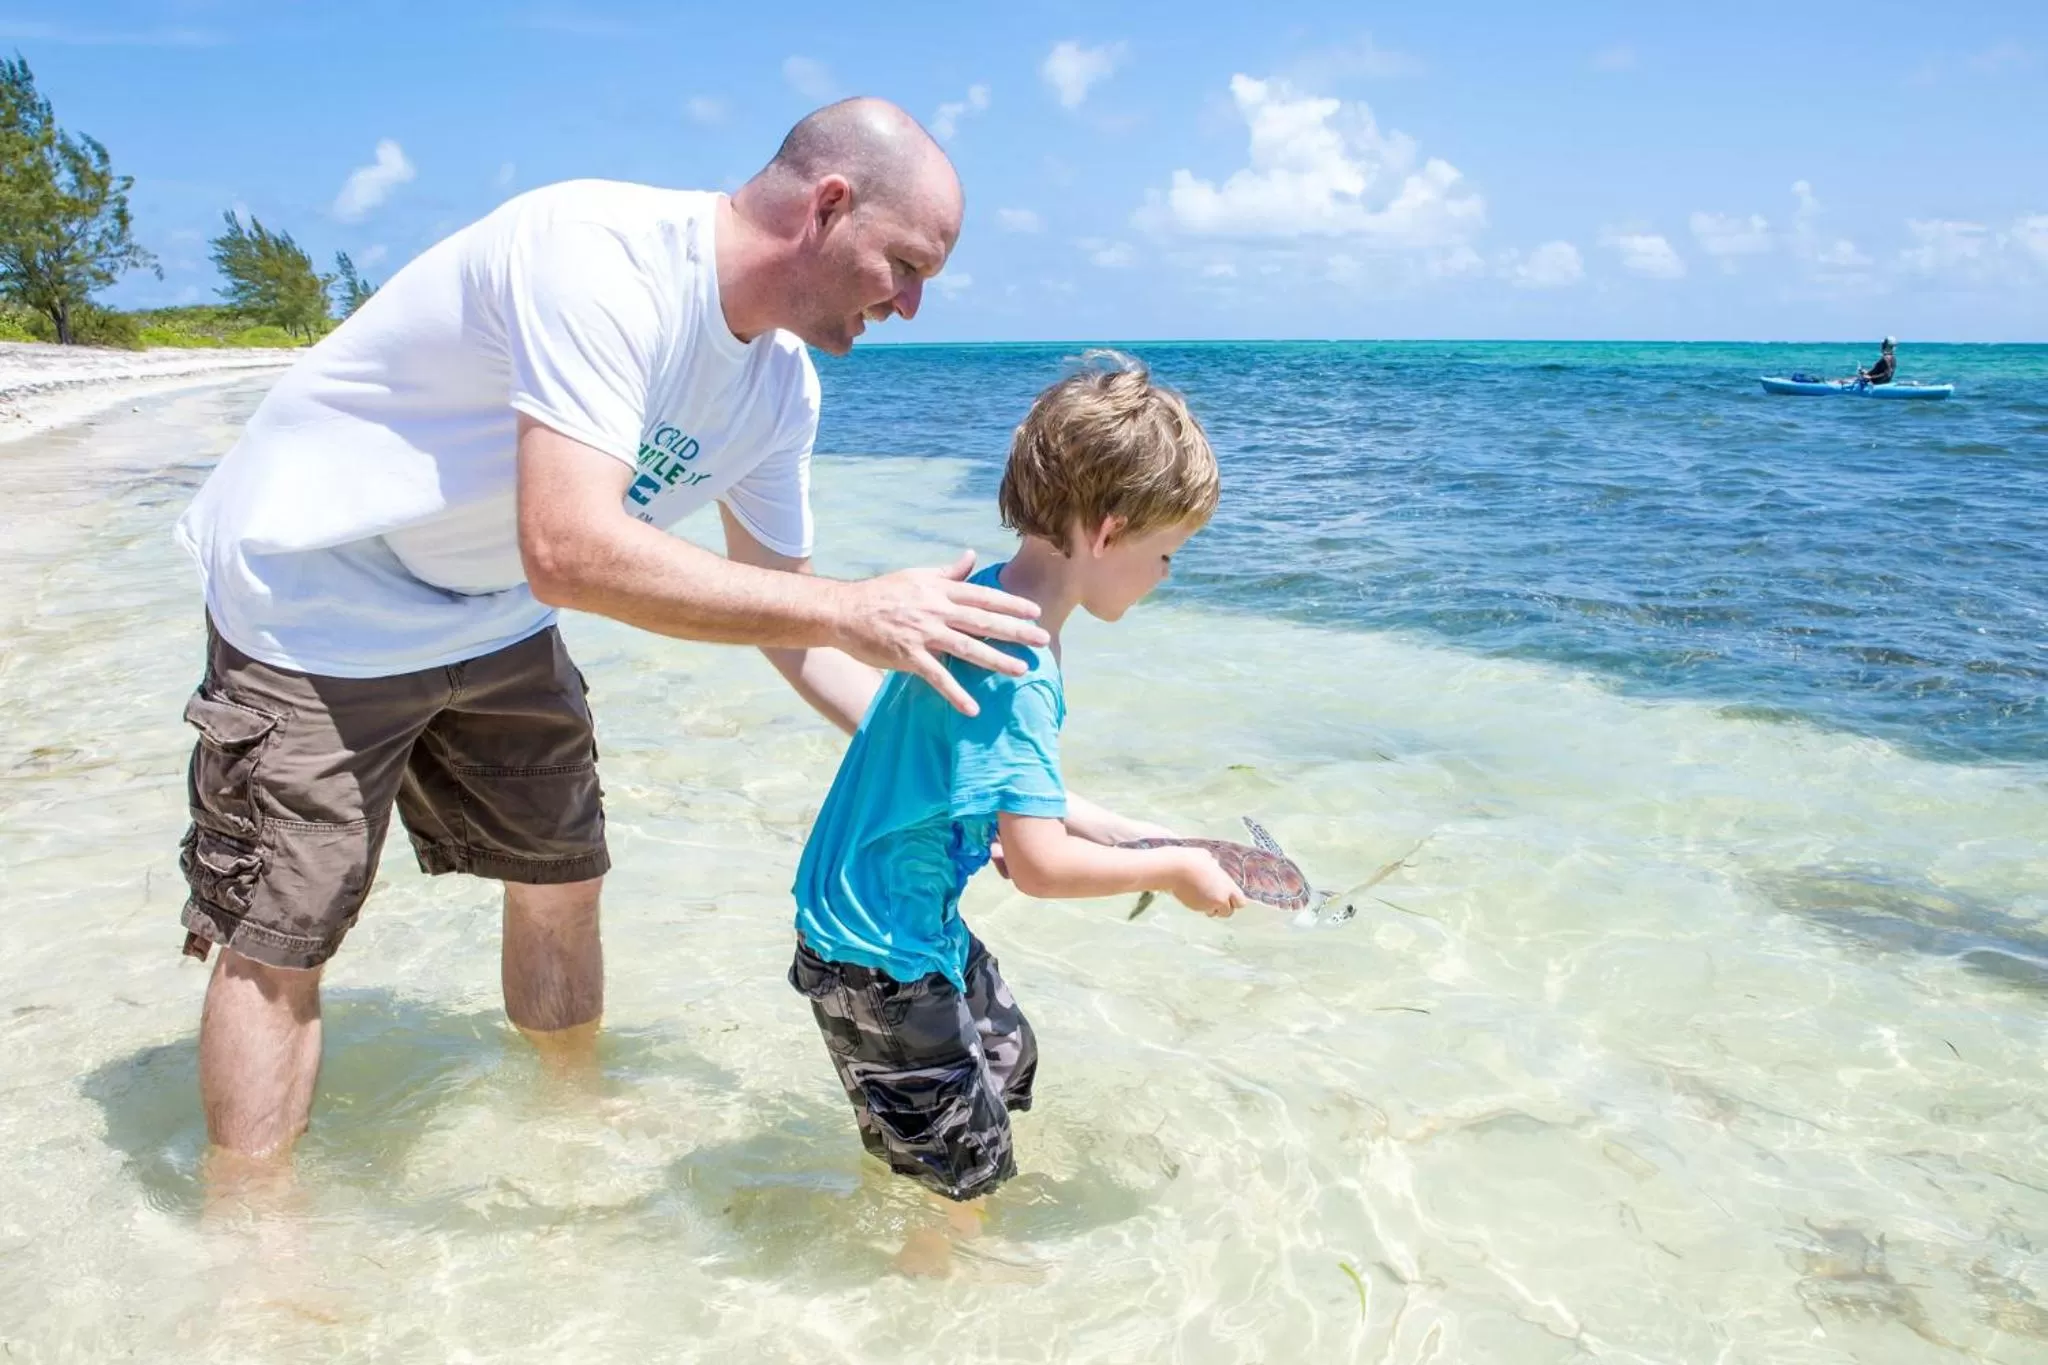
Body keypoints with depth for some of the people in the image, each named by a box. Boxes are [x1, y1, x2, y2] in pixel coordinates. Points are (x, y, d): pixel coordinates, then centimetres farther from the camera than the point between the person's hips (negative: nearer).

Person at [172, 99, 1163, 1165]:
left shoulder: (780, 388, -6)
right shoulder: (600, 254, -32)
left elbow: (785, 619, 3)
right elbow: (571, 552, -42)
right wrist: (854, 609, -39)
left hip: (491, 618, 7)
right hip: (312, 597, -7)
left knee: (561, 880, 14)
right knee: (276, 945, -3)